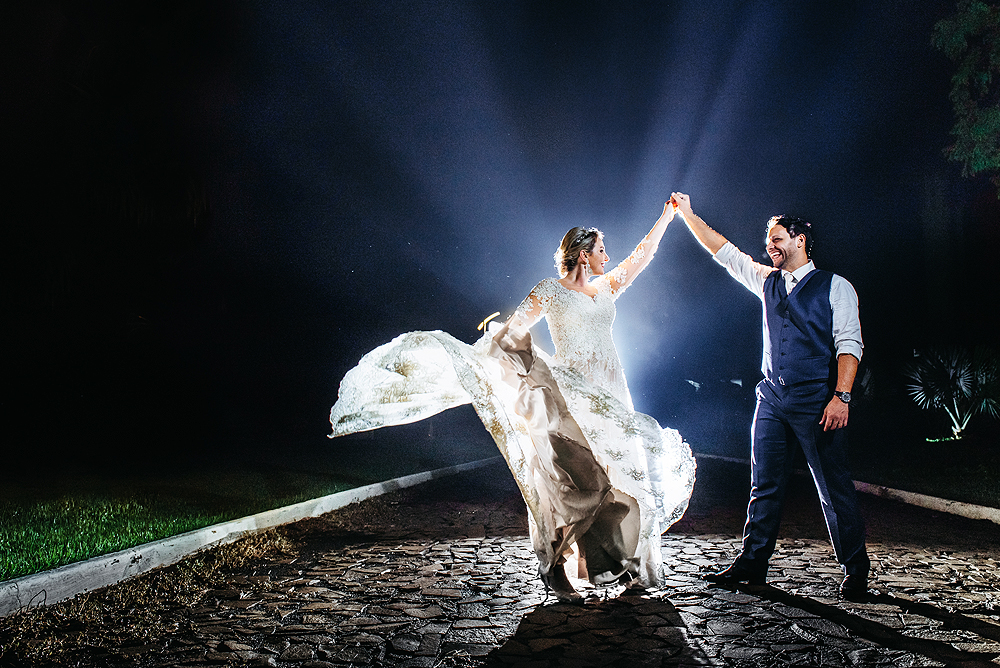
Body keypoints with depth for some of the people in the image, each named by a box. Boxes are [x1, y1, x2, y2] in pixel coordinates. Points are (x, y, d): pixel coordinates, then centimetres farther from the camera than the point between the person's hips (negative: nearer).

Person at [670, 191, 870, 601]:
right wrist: (688, 214, 16)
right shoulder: (767, 281, 15)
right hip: (772, 399, 5)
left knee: (834, 489, 0)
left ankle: (855, 570, 12)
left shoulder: (836, 287, 0)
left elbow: (849, 343, -7)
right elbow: (723, 251, 19)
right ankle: (752, 563, 14)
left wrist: (841, 396, -17)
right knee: (765, 485, 7)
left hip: (817, 403, -5)